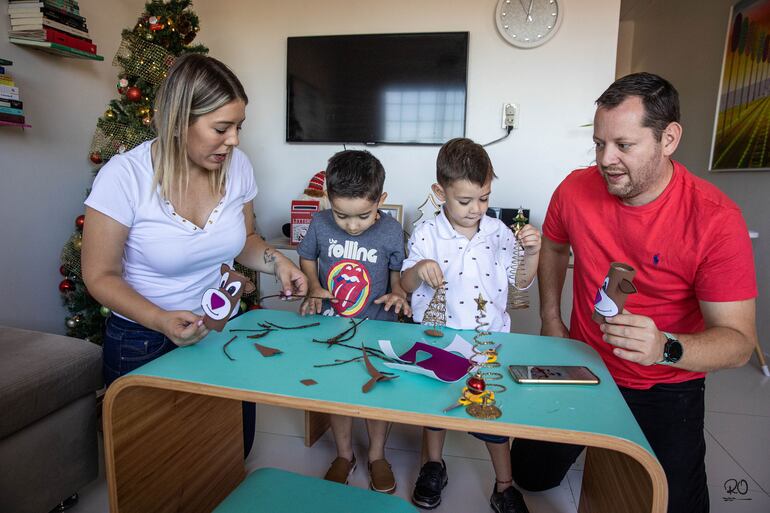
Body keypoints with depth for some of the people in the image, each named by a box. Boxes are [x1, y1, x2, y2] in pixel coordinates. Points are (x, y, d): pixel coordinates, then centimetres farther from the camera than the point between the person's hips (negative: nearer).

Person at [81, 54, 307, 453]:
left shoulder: (237, 166, -10)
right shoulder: (123, 176, -21)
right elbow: (101, 276, -15)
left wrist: (276, 261, -14)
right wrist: (162, 320, -30)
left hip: (223, 332, 4)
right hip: (143, 344, -3)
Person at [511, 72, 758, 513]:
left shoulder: (716, 219, -23)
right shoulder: (576, 189, -13)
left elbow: (739, 341, -21)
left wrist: (665, 348, -41)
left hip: (665, 390, -2)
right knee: (531, 473, 9)